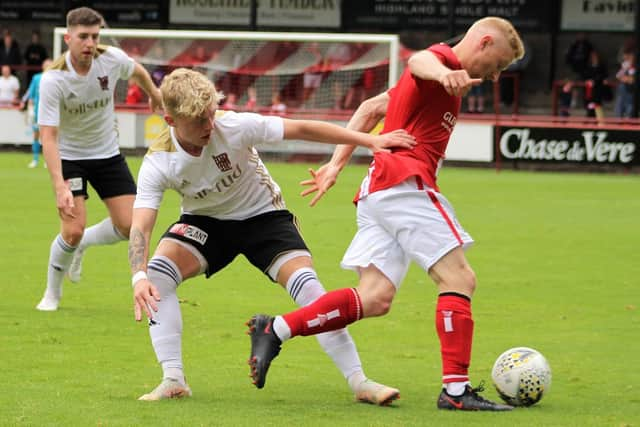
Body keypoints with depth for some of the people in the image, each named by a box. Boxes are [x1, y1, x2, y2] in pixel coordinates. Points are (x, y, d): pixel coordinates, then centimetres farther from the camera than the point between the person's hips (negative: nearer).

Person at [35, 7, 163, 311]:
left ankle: (83, 243, 27)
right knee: (73, 229, -17)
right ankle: (52, 293, 7)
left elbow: (138, 72, 9)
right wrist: (60, 187, -40)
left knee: (128, 226, -4)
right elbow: (48, 137, -30)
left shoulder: (112, 59, -16)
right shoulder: (53, 80, -27)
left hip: (107, 153, 4)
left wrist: (155, 95, 29)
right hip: (69, 156, -4)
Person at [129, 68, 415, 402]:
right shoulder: (158, 162, -24)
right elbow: (140, 227, -30)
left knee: (308, 288, -20)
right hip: (205, 221, 1)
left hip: (262, 215, -1)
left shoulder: (234, 127, -28)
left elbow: (301, 129, -22)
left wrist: (370, 141, -24)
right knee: (155, 277, -24)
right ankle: (173, 380, -16)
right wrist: (138, 277, -49)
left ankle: (359, 382, -11)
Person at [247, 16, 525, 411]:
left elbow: (371, 108, 33)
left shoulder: (423, 82, 29)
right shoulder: (444, 60, -3)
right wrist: (442, 74, -52)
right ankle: (456, 390, -15)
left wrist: (337, 164, 29)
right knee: (459, 279, -10)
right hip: (405, 184, -10)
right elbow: (418, 60, -28)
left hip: (377, 188, 10)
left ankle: (274, 331, -1)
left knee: (375, 300, 1)